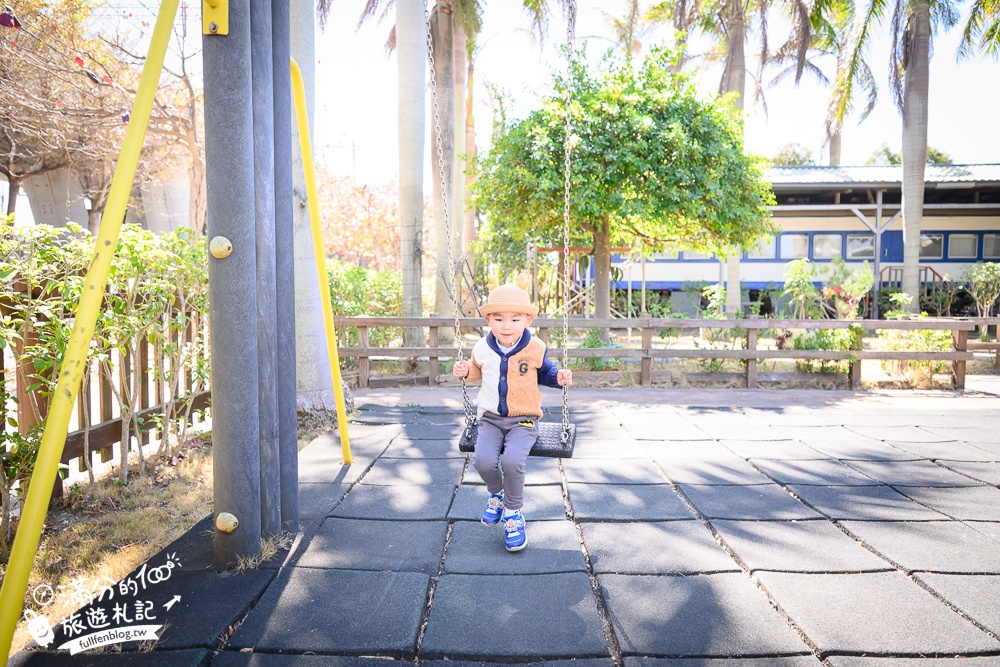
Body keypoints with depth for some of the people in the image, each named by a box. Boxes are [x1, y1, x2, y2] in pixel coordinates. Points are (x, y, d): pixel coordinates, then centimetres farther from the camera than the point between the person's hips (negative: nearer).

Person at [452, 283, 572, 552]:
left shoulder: (535, 349, -7)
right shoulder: (482, 349, -1)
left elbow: (544, 372, 12)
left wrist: (559, 377, -8)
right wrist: (465, 371, 0)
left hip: (523, 420, -2)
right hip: (491, 418, 3)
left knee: (512, 460, -27)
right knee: (483, 459, -22)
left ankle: (513, 513, 0)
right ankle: (496, 493, 14)